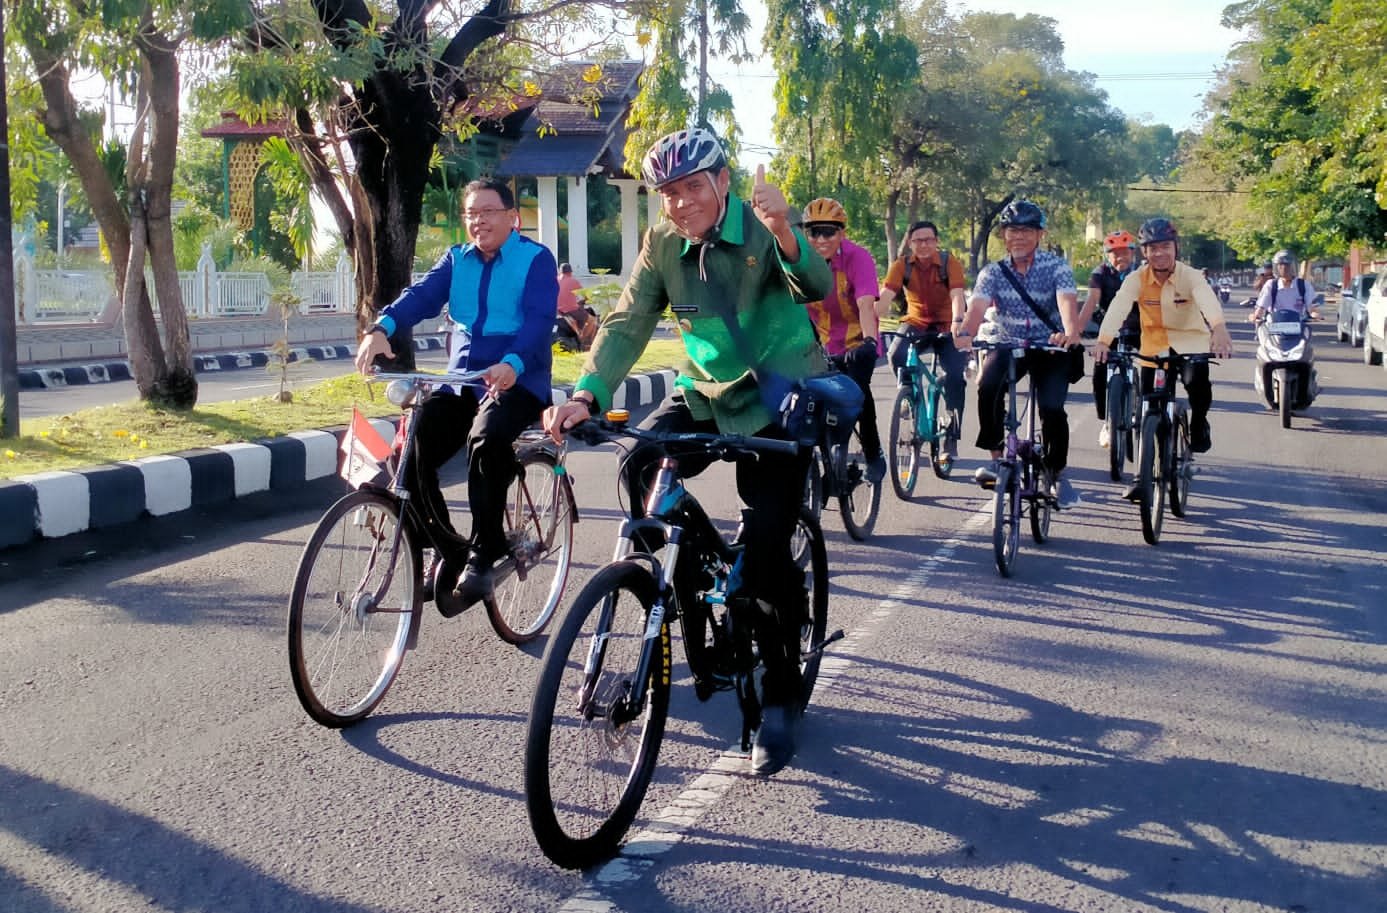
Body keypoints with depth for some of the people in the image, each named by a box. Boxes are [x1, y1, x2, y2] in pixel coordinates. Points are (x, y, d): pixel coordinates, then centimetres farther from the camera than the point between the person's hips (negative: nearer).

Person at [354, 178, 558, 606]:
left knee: (486, 437, -34)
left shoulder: (536, 258, -1)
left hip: (518, 380, -5)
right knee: (410, 449, -14)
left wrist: (512, 363, -37)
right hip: (462, 378, 5)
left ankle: (483, 554, -20)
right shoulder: (456, 259, 13)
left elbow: (539, 319, -16)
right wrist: (381, 328, -26)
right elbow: (422, 295, -5)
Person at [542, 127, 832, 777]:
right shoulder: (661, 244, -5)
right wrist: (586, 395, -28)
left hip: (779, 401, -4)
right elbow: (627, 324, -11)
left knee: (767, 547, -11)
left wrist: (784, 236, -54)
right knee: (641, 469, -23)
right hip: (706, 392, 4)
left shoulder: (763, 228, -15)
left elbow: (817, 288, -32)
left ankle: (779, 702, 3)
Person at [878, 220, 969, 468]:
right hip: (915, 323, 1)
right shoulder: (902, 265, -10)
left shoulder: (950, 263, -14)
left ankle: (951, 440, -8)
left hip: (946, 326, -1)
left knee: (955, 375, -18)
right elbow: (885, 296, -22)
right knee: (897, 355, -29)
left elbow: (957, 296, -27)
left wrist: (958, 323, -47)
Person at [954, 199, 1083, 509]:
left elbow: (1067, 302, -26)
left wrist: (1071, 333, -48)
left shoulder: (1057, 266, -8)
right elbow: (977, 306, -19)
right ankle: (997, 458, -14)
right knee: (988, 385, -29)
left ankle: (1058, 474, 4)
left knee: (1052, 406, -20)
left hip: (1050, 347, -1)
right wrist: (965, 333, -42)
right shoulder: (993, 272, -2)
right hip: (1008, 344, 2)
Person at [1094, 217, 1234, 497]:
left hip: (1191, 342, -2)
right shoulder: (1136, 280, -12)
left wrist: (1219, 329, -57)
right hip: (1154, 346, 2)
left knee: (1197, 382, -32)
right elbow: (1118, 308, -28)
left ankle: (1199, 422, 3)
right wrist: (1103, 341, -47)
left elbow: (1208, 301, -35)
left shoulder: (1190, 276, -15)